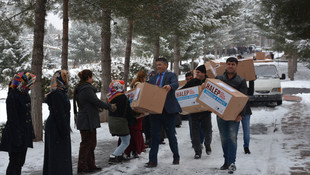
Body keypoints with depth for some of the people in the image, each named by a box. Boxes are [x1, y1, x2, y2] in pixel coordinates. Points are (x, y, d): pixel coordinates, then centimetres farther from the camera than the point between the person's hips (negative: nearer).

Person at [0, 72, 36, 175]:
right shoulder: (12, 96, -17)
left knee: (20, 162, 15)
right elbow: (12, 119, -20)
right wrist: (16, 138, -22)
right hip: (16, 135, -9)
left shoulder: (25, 95, 10)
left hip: (25, 135, 9)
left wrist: (31, 132, 17)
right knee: (15, 162, -3)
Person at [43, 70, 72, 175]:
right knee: (59, 155, -5)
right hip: (57, 130, -10)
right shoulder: (57, 95, -19)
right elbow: (59, 115, -23)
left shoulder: (60, 93, 12)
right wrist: (65, 131, -21)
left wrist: (66, 129, 20)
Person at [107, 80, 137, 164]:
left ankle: (120, 155, 22)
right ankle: (112, 157, -6)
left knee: (127, 137, 24)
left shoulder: (111, 97, 6)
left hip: (112, 121, 8)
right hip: (120, 122, -8)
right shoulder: (122, 97, -18)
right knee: (125, 142, 3)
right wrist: (132, 119, -1)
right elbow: (128, 110, -15)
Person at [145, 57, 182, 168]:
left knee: (171, 135, 7)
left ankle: (176, 157, 26)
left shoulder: (171, 75, 2)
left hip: (168, 110, -4)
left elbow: (176, 84, -19)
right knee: (154, 135, 2)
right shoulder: (153, 78, 18)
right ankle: (152, 161, 5)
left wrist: (170, 86, -40)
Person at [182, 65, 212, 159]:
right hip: (194, 111, 1)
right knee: (195, 132, 1)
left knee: (207, 132, 5)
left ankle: (207, 145, 34)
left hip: (206, 111, -1)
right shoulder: (192, 82, 3)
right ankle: (197, 151, 11)